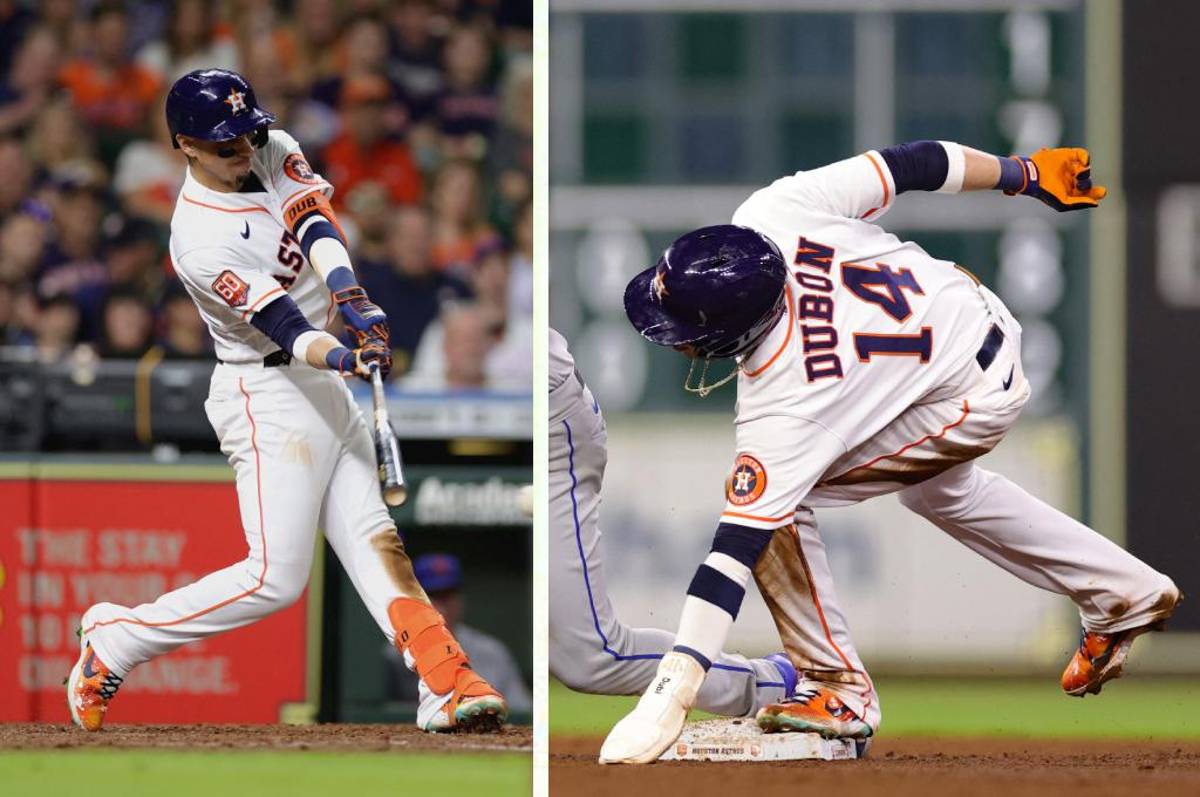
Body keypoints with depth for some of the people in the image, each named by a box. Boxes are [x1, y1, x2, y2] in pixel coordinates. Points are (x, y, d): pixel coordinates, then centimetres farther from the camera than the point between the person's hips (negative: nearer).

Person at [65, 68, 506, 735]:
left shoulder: (274, 154, 3)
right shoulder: (199, 240, -20)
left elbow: (313, 223, -15)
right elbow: (277, 321, -29)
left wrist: (350, 295, -33)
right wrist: (338, 355, -47)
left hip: (323, 386, 8)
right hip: (268, 397, -8)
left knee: (372, 540, 2)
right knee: (275, 577, -11)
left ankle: (446, 685, -4)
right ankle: (113, 641, 0)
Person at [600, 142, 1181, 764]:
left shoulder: (783, 400, -34)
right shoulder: (766, 217, -21)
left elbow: (738, 547, -35)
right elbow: (910, 166, -12)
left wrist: (672, 693, -37)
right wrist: (1025, 175, 5)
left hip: (974, 403, -9)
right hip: (978, 314, 9)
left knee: (769, 498, -14)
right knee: (939, 490, 36)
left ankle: (839, 688, 0)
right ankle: (1126, 594, 49)